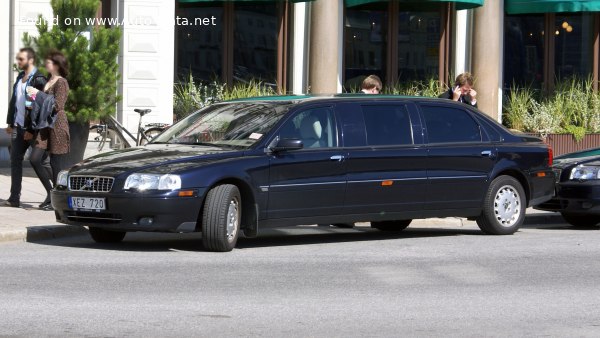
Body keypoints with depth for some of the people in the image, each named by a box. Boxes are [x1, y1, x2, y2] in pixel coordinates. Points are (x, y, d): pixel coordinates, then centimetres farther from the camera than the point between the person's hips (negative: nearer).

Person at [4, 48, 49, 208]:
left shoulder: (38, 79, -14)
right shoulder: (20, 77, 12)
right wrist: (10, 123, 13)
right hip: (18, 127, 8)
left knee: (43, 161, -1)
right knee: (15, 160, 5)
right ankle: (14, 198, 7)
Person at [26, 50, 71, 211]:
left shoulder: (61, 83, -9)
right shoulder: (48, 81, 17)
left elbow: (57, 105, -19)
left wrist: (38, 94, -17)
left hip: (57, 126, -8)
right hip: (45, 125, 8)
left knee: (56, 164, -3)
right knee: (35, 159, 0)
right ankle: (50, 193, 12)